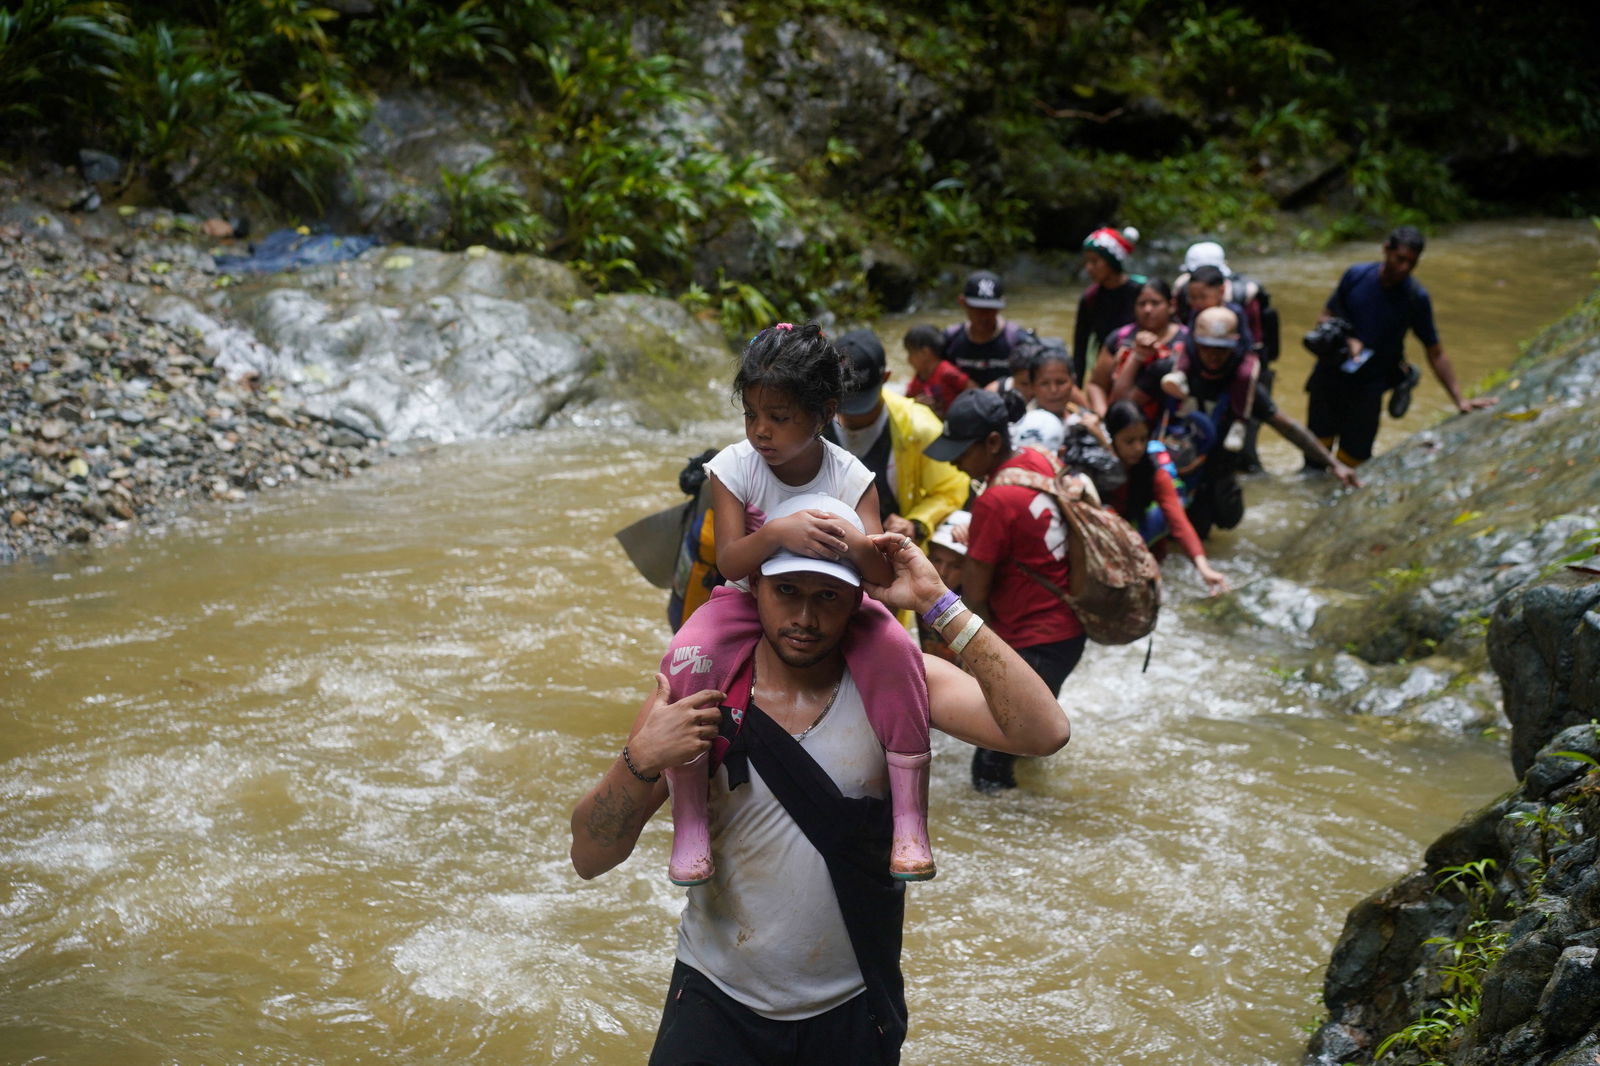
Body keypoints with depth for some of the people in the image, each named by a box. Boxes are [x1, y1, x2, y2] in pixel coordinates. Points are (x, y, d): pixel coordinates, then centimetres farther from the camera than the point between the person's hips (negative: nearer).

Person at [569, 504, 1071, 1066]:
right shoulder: (694, 697, -11)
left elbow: (1044, 733, -26)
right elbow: (589, 858, -11)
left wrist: (938, 603, -26)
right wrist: (640, 762, -30)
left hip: (852, 1012, 1)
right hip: (716, 1000, -1)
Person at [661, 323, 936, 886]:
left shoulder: (850, 476, -15)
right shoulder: (734, 467, -14)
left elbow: (884, 574, -24)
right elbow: (729, 562, -25)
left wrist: (854, 543, -48)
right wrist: (778, 532, -46)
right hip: (748, 601, 0)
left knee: (897, 649, -31)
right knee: (683, 660, -31)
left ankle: (910, 822, -22)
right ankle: (689, 825, -18)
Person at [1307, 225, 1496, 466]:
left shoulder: (1416, 298, -7)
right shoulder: (1356, 275, -3)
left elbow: (1435, 353, -2)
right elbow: (1325, 318, 4)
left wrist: (1459, 400, -6)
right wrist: (1346, 340, -16)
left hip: (1369, 389, -1)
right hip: (1330, 375, 1)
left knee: (1351, 461, -5)